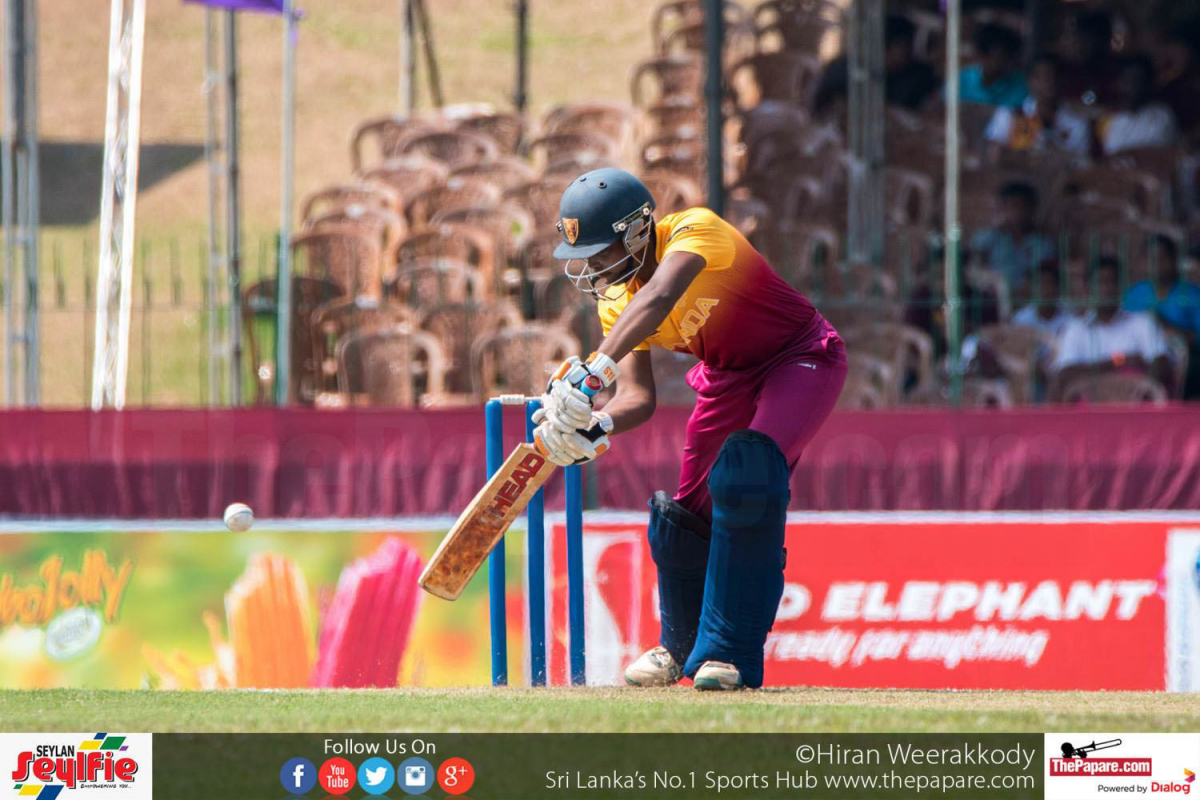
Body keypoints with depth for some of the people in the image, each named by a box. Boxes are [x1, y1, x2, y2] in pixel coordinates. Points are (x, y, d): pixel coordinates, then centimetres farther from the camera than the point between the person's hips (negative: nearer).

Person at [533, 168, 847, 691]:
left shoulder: (697, 231, -30)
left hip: (801, 360, -7)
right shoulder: (614, 300, -8)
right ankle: (681, 646, 30)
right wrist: (593, 430, -36)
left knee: (744, 476, -28)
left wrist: (591, 373, -60)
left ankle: (729, 653, -22)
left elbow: (657, 300, -50)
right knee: (689, 510, 2)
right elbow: (638, 397, -14)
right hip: (728, 379, 7)